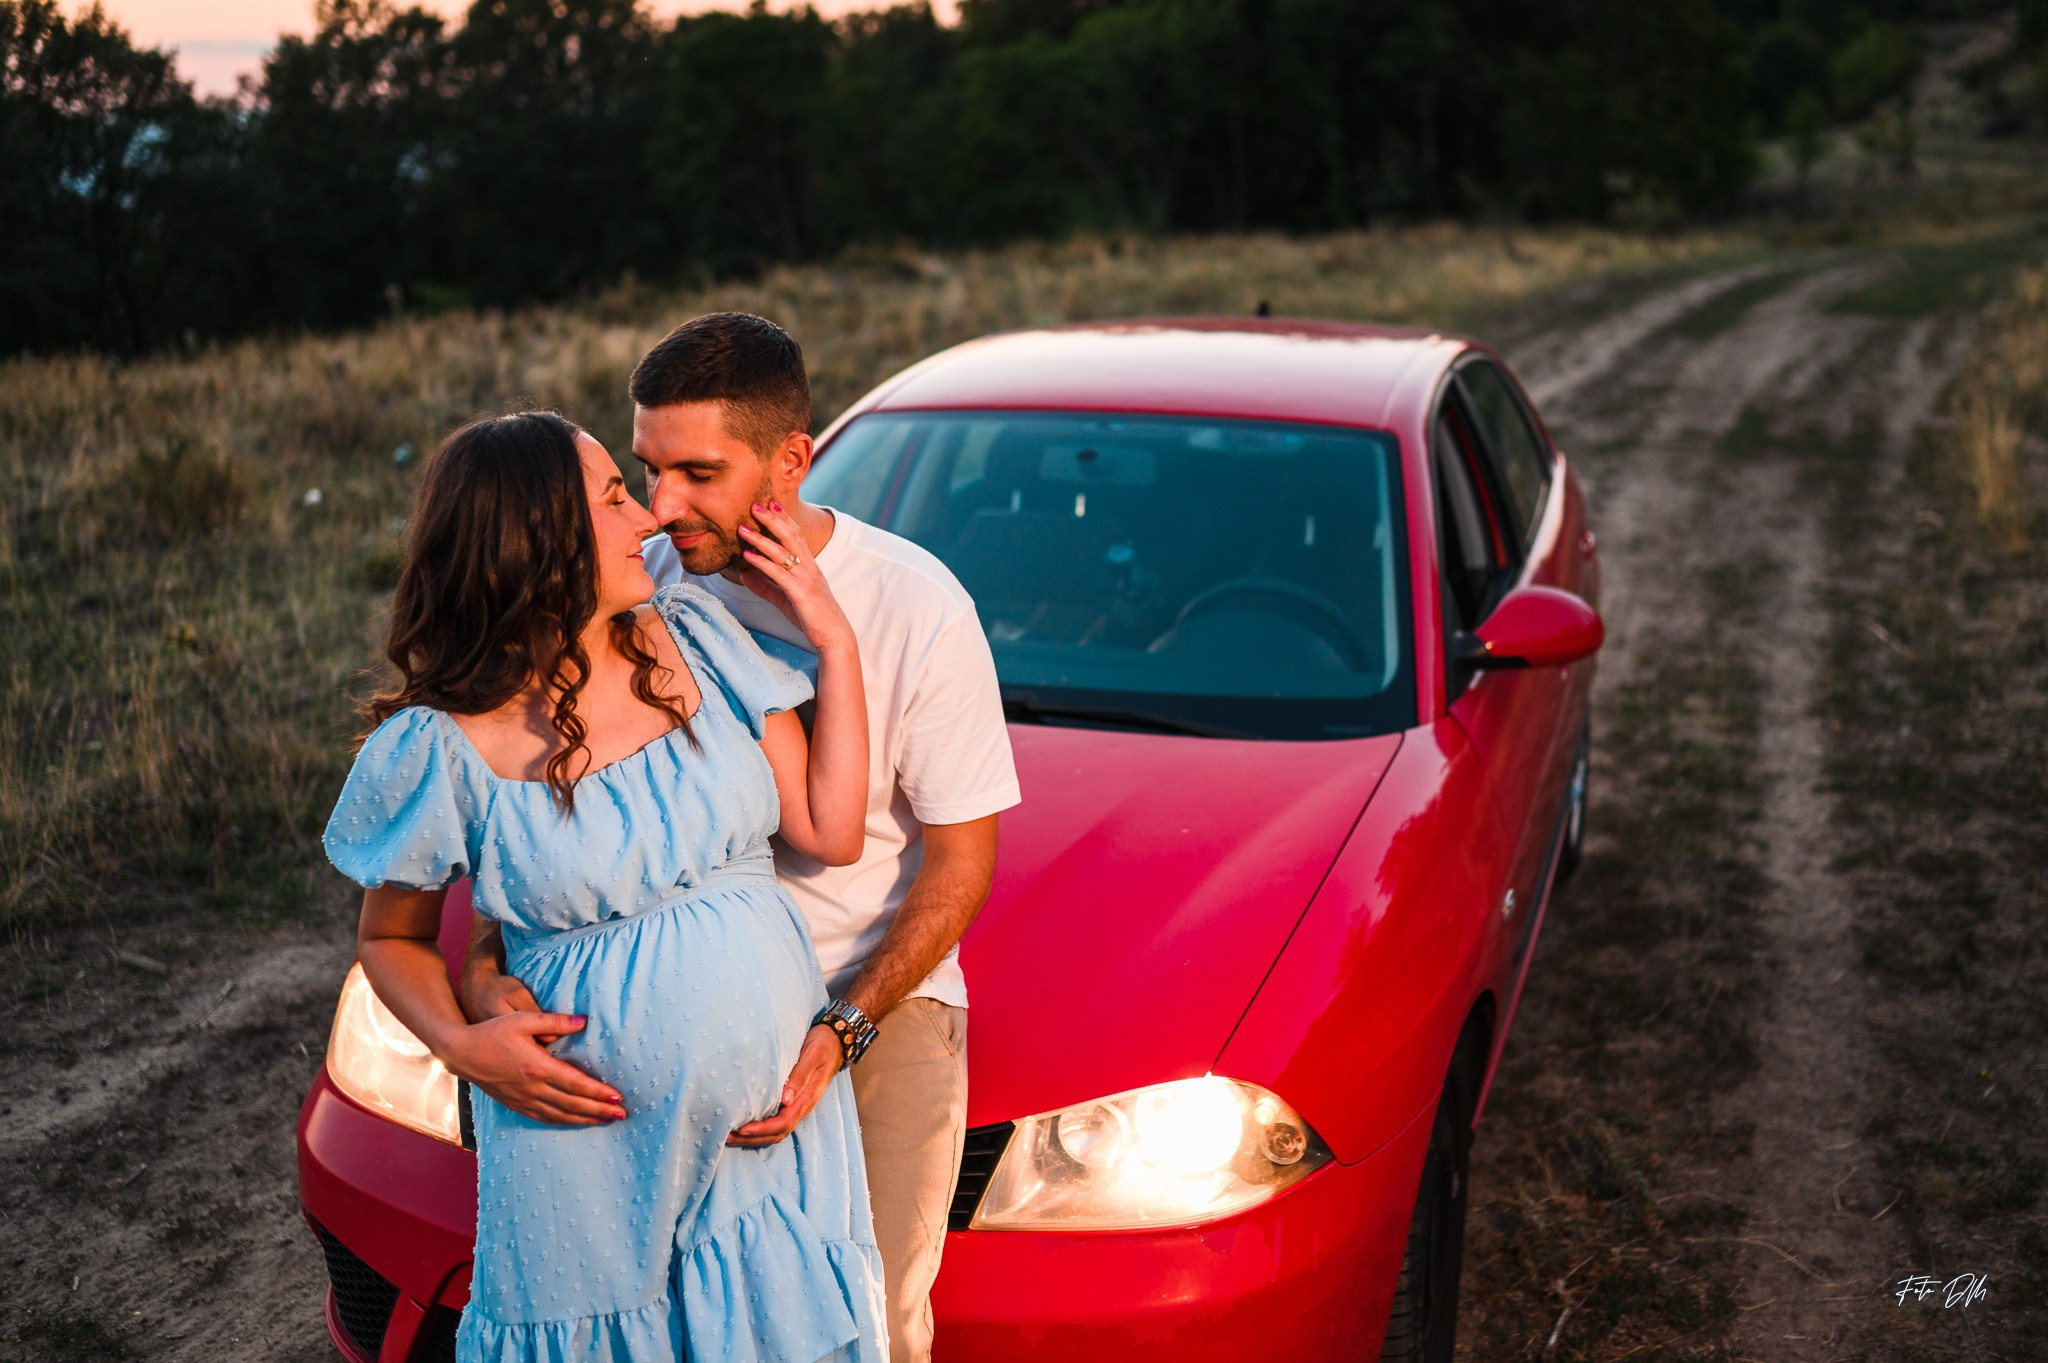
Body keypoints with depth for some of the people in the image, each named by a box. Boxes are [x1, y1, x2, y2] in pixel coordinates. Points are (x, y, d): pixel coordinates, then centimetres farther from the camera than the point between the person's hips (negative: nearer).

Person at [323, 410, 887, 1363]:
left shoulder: (696, 638, -2)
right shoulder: (441, 749, -12)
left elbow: (831, 832, -3)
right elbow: (389, 939, 2)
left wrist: (835, 643, -6)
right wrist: (463, 1045, -16)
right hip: (594, 1135, -3)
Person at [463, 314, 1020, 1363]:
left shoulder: (917, 609, -17)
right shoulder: (647, 589, -9)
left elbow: (961, 858, -11)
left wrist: (842, 1031, -22)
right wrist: (487, 962, -21)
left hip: (889, 1001, -2)